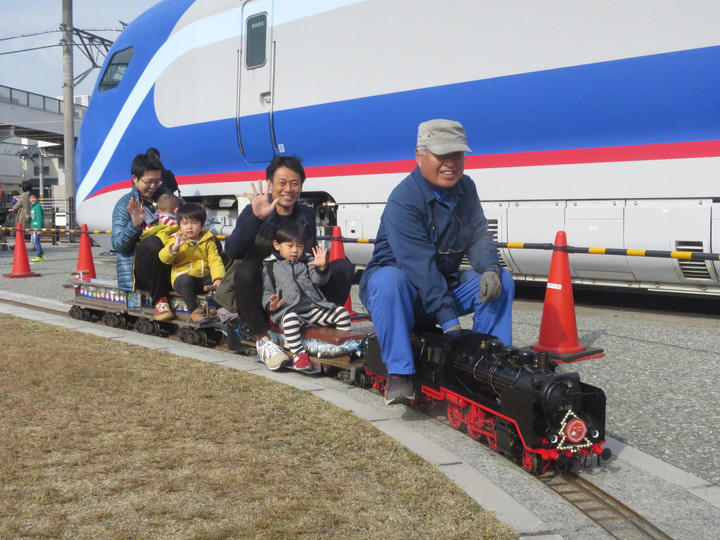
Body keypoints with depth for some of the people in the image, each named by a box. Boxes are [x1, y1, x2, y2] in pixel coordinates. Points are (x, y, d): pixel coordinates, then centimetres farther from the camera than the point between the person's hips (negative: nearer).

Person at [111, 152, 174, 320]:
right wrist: (135, 224, -26)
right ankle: (159, 299, -28)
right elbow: (117, 244, -10)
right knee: (152, 242, -40)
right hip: (138, 268, -4)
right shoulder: (125, 204, 0)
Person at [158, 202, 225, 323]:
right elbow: (164, 258, -4)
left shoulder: (208, 241, 13)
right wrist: (175, 247, -24)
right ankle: (194, 310, -29)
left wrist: (218, 277, -16)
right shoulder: (175, 239, 8)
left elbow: (215, 260, 2)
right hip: (183, 276, -2)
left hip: (204, 277, 2)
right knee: (185, 279, -36)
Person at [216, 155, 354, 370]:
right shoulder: (252, 212, -11)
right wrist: (256, 218, -40)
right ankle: (262, 339, -21)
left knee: (343, 266, -10)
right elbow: (232, 251, -28)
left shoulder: (307, 215, 3)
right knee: (246, 270, -37)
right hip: (258, 291, -4)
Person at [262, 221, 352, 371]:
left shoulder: (308, 262, 19)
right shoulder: (270, 267, 13)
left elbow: (319, 280, 6)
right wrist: (271, 305, -9)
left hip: (315, 307, 3)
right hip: (289, 310, -3)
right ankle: (298, 354, -36)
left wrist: (322, 267, -16)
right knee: (290, 319, -39)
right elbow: (267, 291, 13)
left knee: (342, 312, -13)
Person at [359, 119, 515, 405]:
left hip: (446, 285, 7)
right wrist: (448, 320, -34)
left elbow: (479, 236, 1)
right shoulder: (404, 200, -23)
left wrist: (490, 269, -23)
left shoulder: (465, 189, 3)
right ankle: (399, 373, -33)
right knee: (388, 279, -39)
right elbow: (420, 264, -30)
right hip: (402, 292, -6)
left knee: (501, 280, -9)